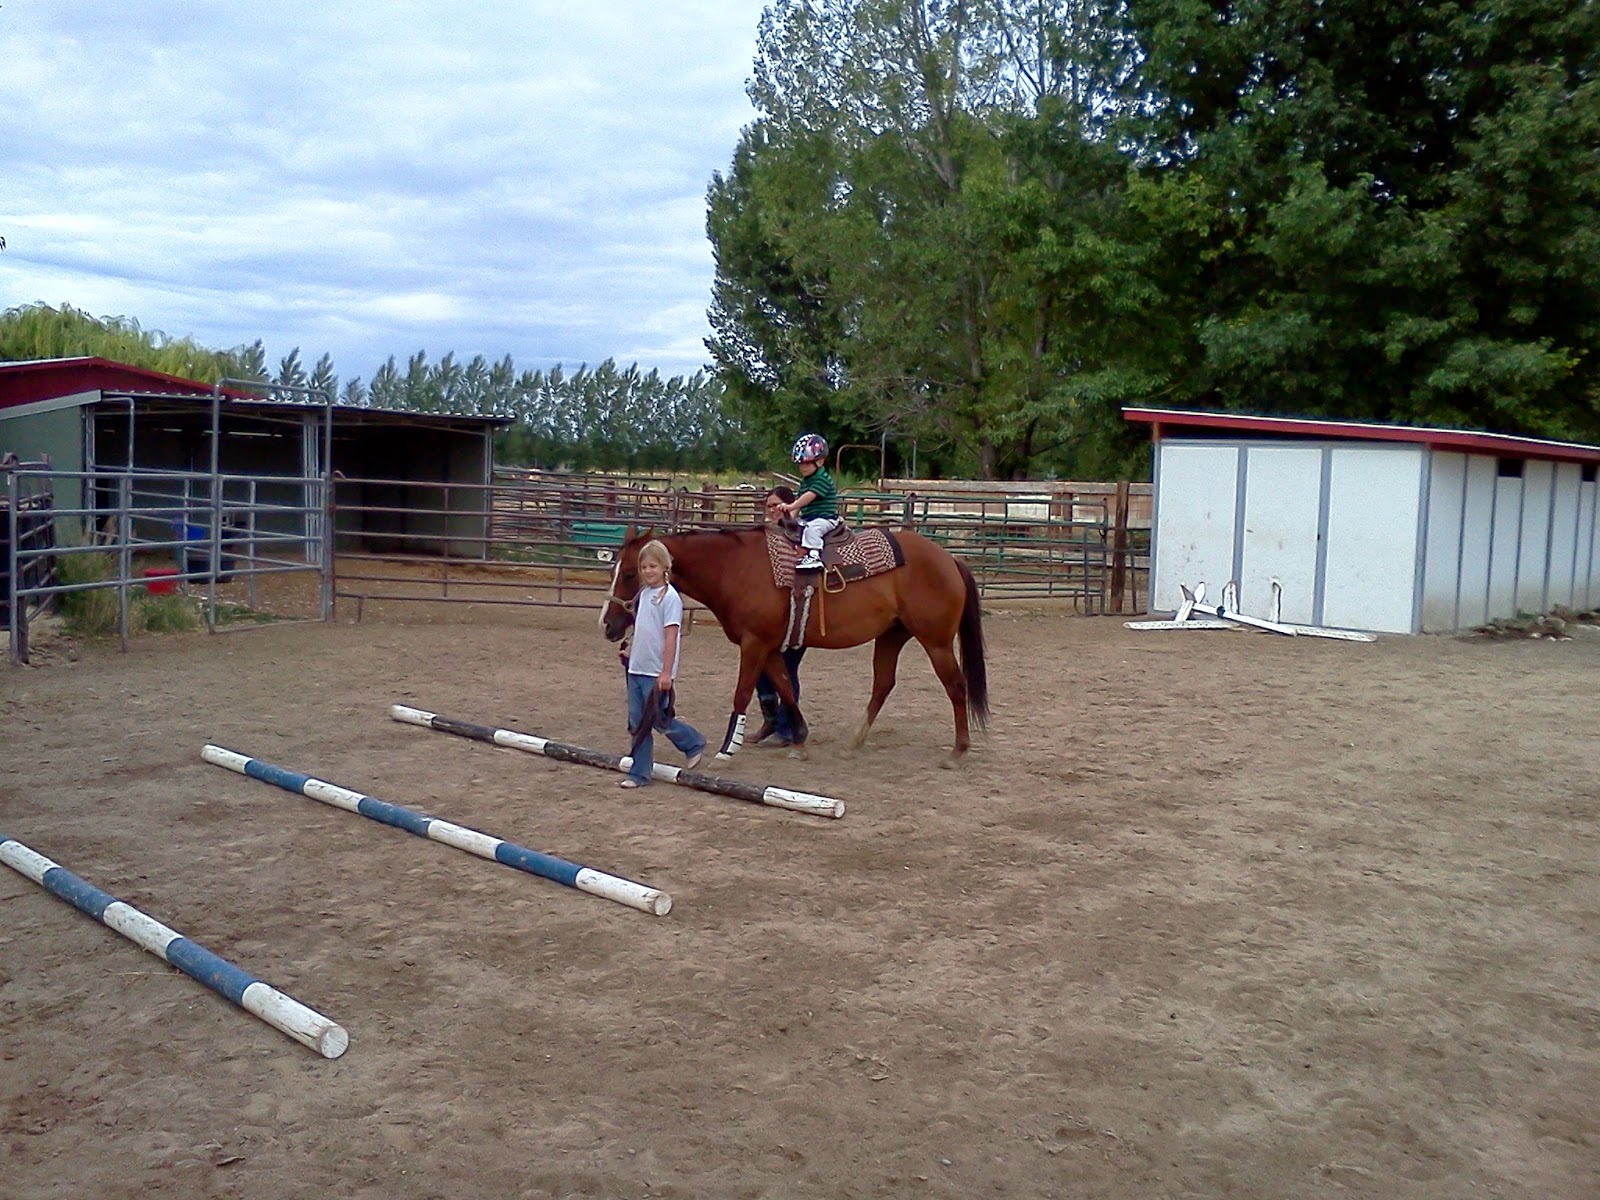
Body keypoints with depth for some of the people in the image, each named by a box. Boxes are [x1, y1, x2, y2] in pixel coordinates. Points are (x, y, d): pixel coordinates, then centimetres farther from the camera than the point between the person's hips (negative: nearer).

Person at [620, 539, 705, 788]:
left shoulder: (669, 597, -12)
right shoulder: (644, 593, 11)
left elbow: (670, 636, -16)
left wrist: (666, 672, -19)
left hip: (656, 672, -8)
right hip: (636, 668, 8)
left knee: (657, 719, -1)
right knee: (637, 722, 8)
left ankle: (694, 742, 22)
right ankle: (639, 773, 14)